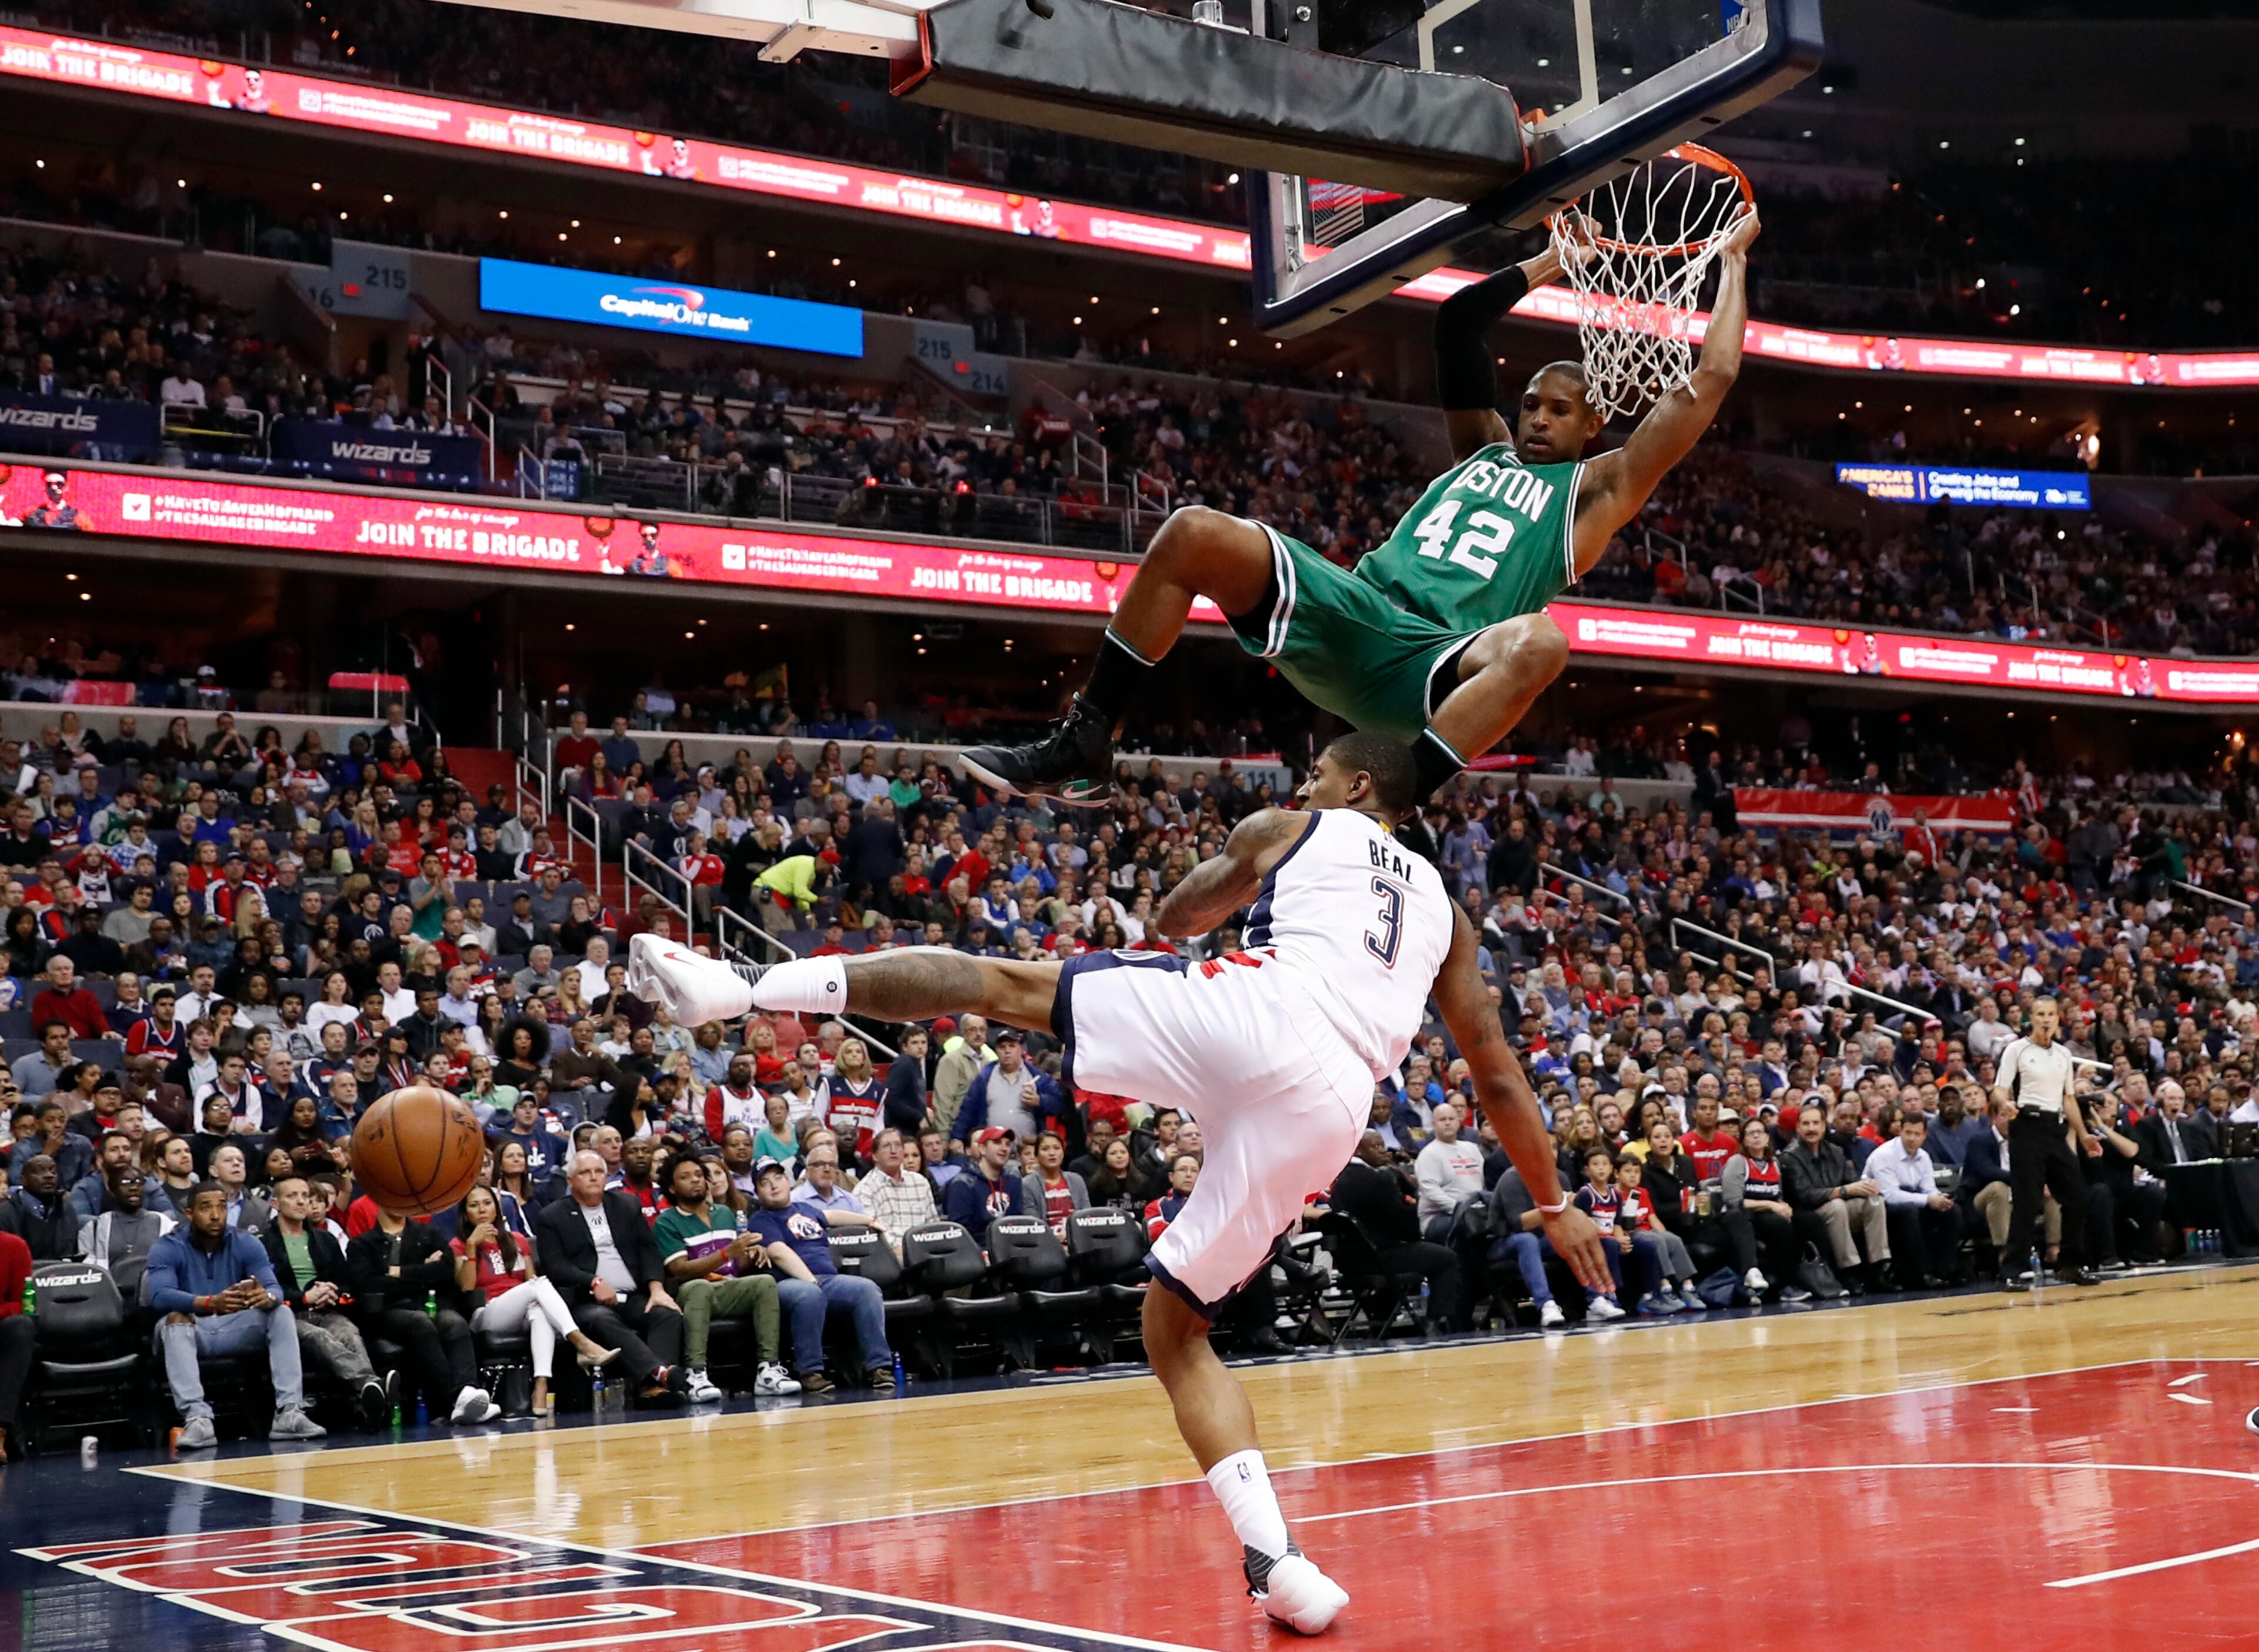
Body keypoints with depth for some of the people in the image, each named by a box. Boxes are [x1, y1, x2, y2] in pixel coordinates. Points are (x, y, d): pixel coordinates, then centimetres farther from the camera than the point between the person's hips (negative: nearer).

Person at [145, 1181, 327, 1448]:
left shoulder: (246, 1244, -1)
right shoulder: (168, 1249, -9)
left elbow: (275, 1288, -13)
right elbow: (160, 1296, -28)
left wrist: (267, 1297, -40)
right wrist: (210, 1303, -44)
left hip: (234, 1331, 3)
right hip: (191, 1333, -3)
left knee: (282, 1313, -20)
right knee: (176, 1319, -34)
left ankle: (289, 1413, -29)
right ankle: (197, 1420, -48)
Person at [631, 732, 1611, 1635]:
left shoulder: (1285, 831, 23)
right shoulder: (1445, 910, 32)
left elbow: (1174, 918, 39)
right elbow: (1500, 1078, 31)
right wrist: (1554, 1204, 41)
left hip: (1258, 1011, -4)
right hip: (1328, 1111, 4)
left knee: (1003, 981, 6)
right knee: (1175, 1326, 15)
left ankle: (742, 985, -4)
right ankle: (1272, 1558, 1)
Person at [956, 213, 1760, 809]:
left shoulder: (1594, 490, 18)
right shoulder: (1483, 448, 30)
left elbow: (1707, 383, 14)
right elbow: (1455, 319, 32)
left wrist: (1732, 261, 21)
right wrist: (1555, 262, 39)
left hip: (1432, 667, -4)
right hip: (1350, 609, 4)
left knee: (1539, 643, -39)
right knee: (1196, 533, -17)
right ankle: (1082, 747, -17)